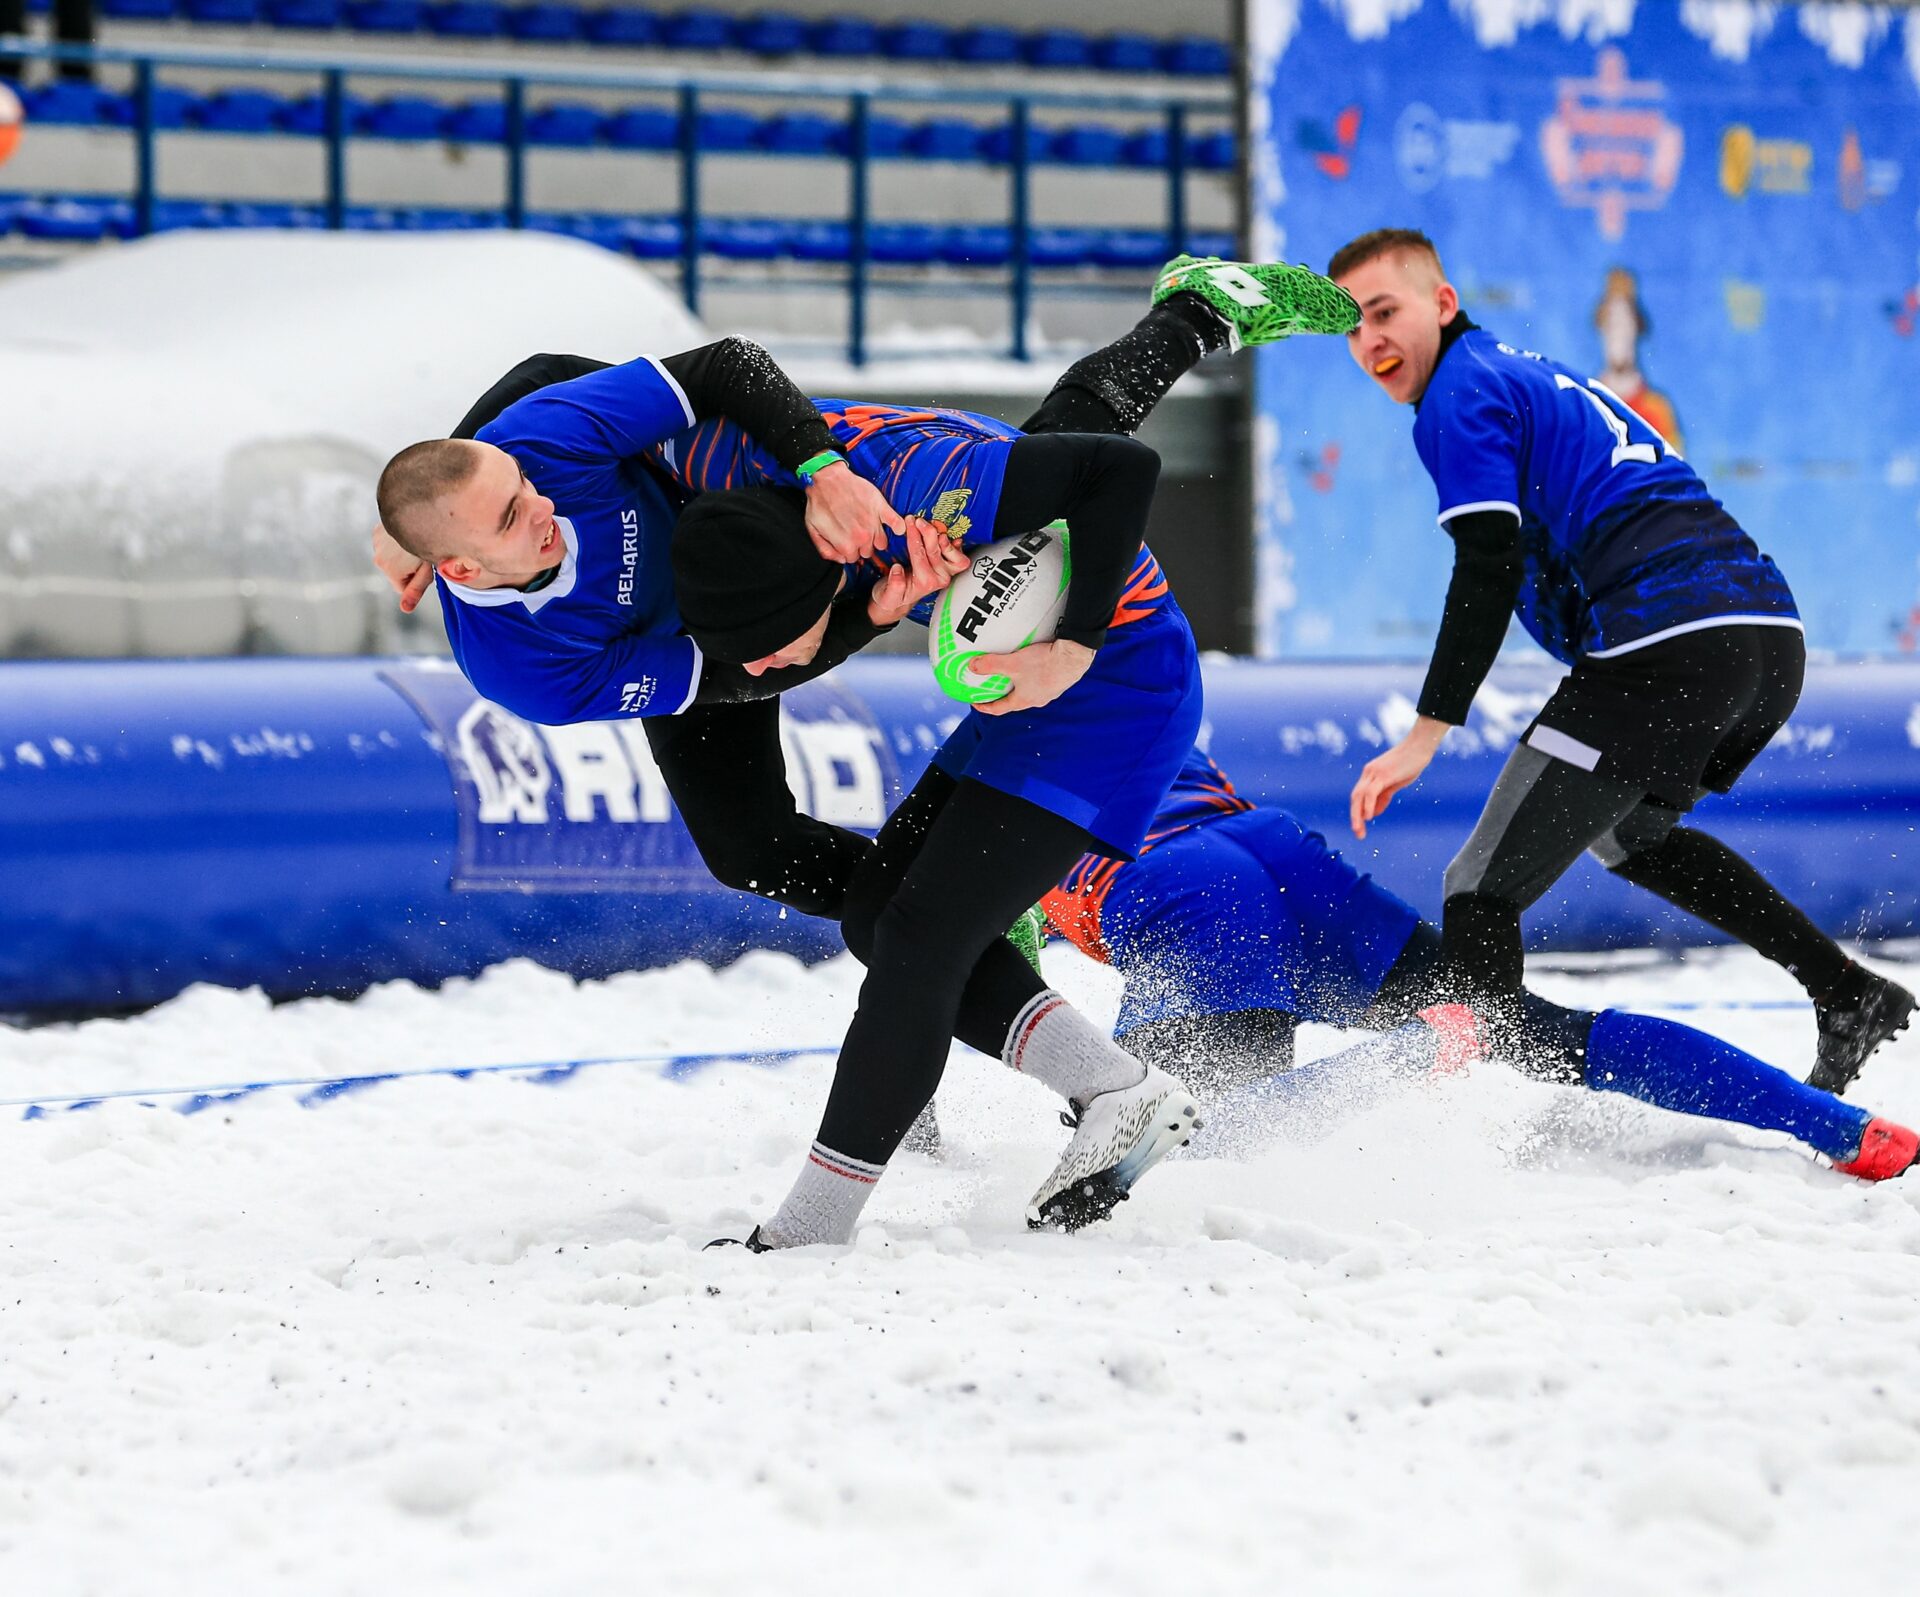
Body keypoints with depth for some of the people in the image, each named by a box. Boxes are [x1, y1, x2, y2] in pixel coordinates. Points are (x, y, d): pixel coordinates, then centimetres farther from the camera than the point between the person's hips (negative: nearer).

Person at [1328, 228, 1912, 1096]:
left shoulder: (1461, 395, 1)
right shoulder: (1532, 375, 30)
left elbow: (1489, 570, -10)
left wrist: (1425, 735, -12)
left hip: (1666, 648, -10)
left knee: (1483, 888, -9)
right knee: (1624, 830, 35)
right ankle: (1850, 996, 28)